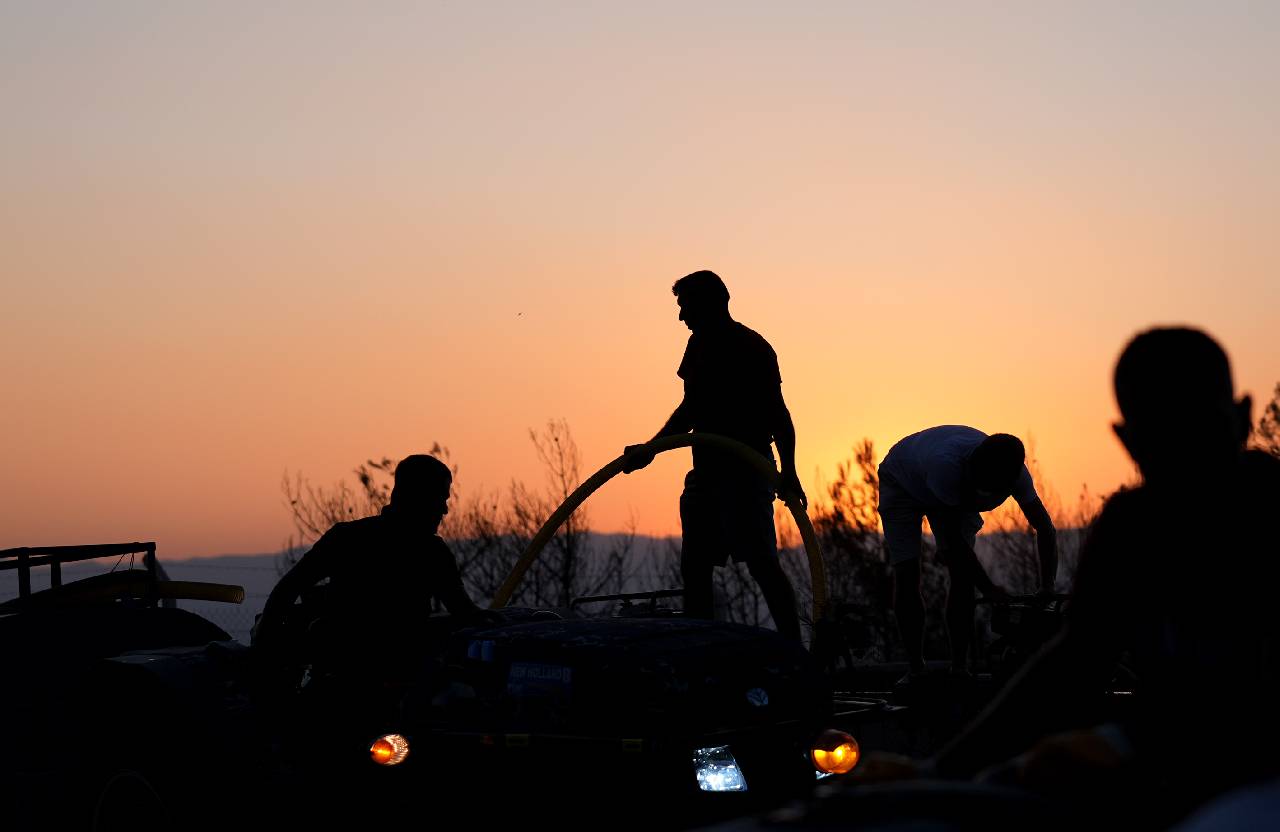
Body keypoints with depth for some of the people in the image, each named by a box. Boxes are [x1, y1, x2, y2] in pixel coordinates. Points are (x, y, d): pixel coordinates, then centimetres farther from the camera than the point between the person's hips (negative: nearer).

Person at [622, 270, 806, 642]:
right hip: (707, 472, 9)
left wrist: (788, 473, -23)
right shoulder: (700, 345, 16)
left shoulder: (751, 348, -9)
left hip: (747, 474, -9)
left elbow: (777, 413, -13)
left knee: (761, 563, -15)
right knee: (694, 567, 7)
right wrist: (650, 450, 27)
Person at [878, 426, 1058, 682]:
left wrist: (1047, 589, -28)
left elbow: (1045, 529, -19)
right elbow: (953, 537, -40)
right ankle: (915, 668, -6)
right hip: (902, 485, -4)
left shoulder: (1013, 472, -30)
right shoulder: (946, 464, -47)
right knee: (906, 575, -15)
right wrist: (989, 588, -37)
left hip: (956, 494, 4)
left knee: (963, 574, -12)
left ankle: (960, 668, -8)